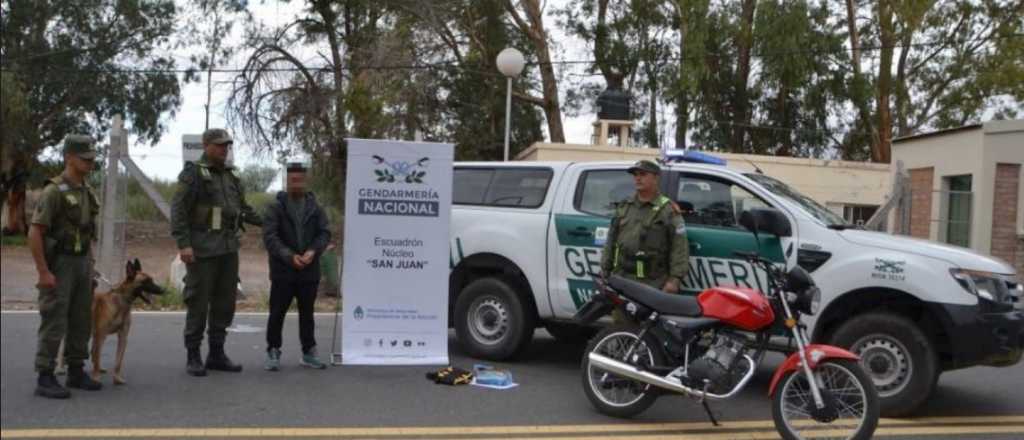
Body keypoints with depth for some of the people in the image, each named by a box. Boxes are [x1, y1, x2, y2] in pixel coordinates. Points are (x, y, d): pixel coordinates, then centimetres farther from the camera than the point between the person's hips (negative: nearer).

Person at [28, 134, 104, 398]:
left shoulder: (85, 191, 11)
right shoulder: (54, 191, -15)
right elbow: (34, 232, -18)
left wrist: (90, 265, 15)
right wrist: (43, 272, -21)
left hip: (82, 263, 8)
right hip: (58, 265, -8)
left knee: (81, 322, 10)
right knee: (54, 323, -6)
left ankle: (76, 372, 20)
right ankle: (45, 379, 1)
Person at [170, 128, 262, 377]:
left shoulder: (231, 175, 17)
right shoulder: (193, 174, -4)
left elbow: (243, 209, 24)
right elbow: (178, 210, -10)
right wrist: (183, 244, -18)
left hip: (229, 248, 7)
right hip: (203, 250, -7)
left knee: (225, 303, 10)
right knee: (198, 303, -2)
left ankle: (217, 354, 19)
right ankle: (193, 356, 8)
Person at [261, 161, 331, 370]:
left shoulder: (315, 207, 7)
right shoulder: (276, 207, -3)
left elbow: (324, 233, 2)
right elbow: (270, 237, -11)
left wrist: (313, 251, -16)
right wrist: (289, 256, -21)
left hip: (309, 270, 3)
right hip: (283, 271, -3)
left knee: (307, 313, 12)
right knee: (277, 312, 1)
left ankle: (308, 352, 21)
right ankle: (273, 353, 12)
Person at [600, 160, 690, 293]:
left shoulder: (668, 210, -1)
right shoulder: (623, 207, 18)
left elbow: (679, 247, -6)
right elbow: (611, 242, 21)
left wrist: (675, 279, -14)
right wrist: (605, 272, 16)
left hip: (654, 284, -5)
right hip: (621, 279, 6)